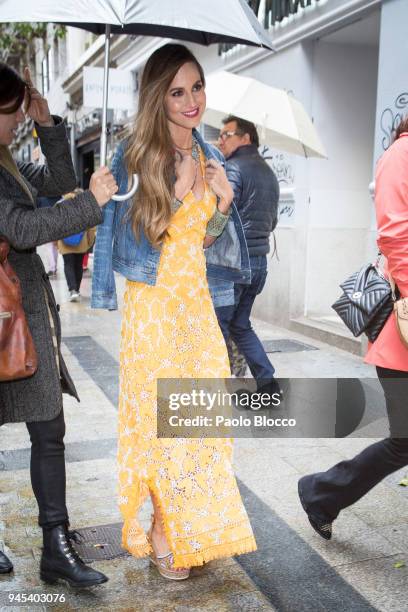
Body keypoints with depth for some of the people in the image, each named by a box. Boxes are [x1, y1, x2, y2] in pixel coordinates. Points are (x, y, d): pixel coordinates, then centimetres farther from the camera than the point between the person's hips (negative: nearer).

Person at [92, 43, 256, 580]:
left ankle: (192, 526, 29)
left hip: (195, 299, 5)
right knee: (158, 413, 2)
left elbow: (207, 238, 8)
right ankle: (161, 533, 22)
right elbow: (129, 242, -6)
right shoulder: (135, 158, -8)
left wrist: (223, 203, -7)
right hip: (152, 300, -5)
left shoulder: (208, 157, 8)